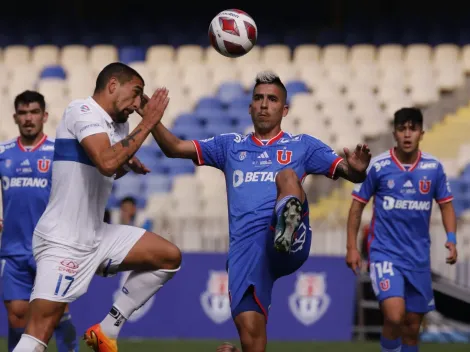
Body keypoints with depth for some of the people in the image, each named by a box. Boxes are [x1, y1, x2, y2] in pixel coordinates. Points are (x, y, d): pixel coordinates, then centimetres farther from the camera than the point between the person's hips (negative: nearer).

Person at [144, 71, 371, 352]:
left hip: (289, 247, -2)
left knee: (287, 176, -27)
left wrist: (357, 170, -16)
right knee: (249, 329, -14)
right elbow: (174, 148, 19)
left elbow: (347, 171, 9)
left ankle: (288, 225, -59)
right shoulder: (231, 145, 24)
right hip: (245, 248, 2)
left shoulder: (302, 146, 18)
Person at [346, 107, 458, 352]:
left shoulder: (433, 168, 0)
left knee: (412, 326, 9)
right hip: (385, 253, -3)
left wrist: (451, 238, -5)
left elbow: (446, 204, 11)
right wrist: (351, 247, -2)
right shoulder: (378, 166, -7)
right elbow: (357, 205, 2)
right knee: (394, 316, -22)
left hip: (419, 257, 3)